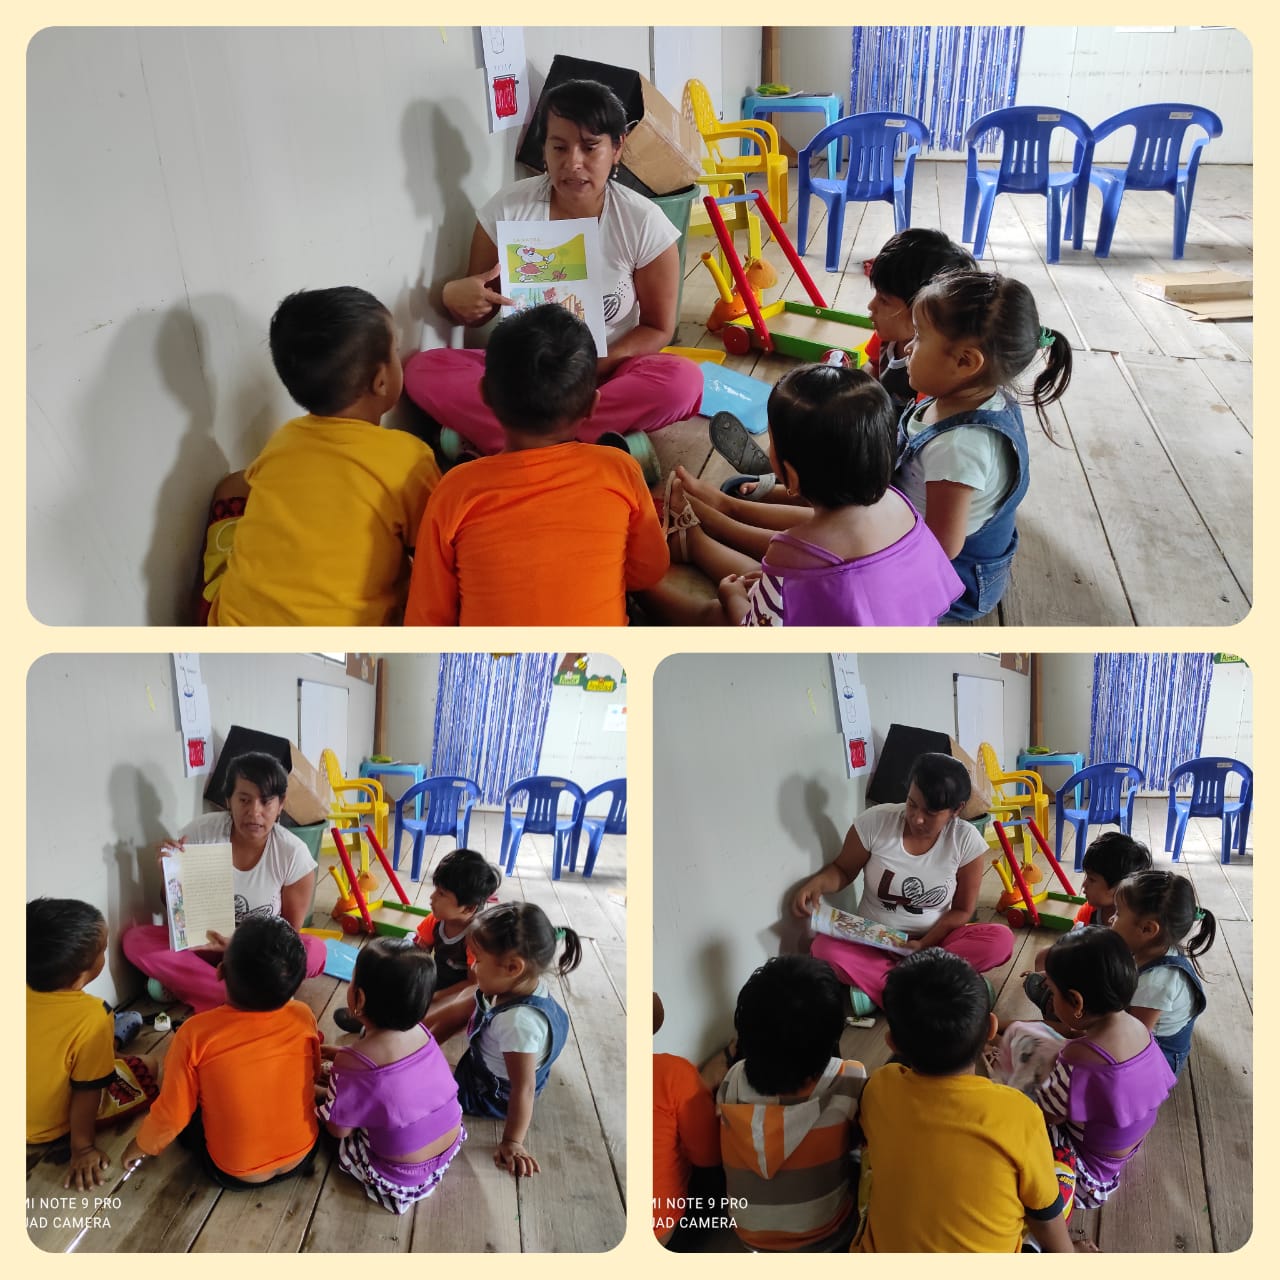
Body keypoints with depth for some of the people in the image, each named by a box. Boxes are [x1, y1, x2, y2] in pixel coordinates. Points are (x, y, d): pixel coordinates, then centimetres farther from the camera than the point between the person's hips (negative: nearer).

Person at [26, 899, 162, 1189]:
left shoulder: (27, 990, -18)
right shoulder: (90, 1016, -35)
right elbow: (87, 1092, -24)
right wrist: (82, 1148, -10)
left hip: (30, 1109, 6)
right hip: (55, 1126, -5)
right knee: (149, 1067, 12)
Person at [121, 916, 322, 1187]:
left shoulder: (196, 1033, -25)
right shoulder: (303, 1018, -17)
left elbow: (173, 1112, -13)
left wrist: (144, 1145, 8)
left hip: (234, 1172, -1)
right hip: (302, 1155, 1)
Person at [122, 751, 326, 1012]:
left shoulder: (293, 854, -19)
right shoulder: (199, 833, -17)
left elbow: (290, 929, -8)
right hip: (201, 942, 1)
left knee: (314, 951, -30)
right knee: (135, 939, -23)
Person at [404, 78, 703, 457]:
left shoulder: (644, 223, -9)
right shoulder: (507, 209, -7)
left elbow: (657, 328, -2)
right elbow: (477, 313, 2)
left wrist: (593, 366, -21)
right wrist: (454, 296, -24)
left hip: (606, 374, -1)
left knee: (683, 381, -32)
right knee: (422, 371, -24)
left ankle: (501, 436, -29)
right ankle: (595, 441, -32)